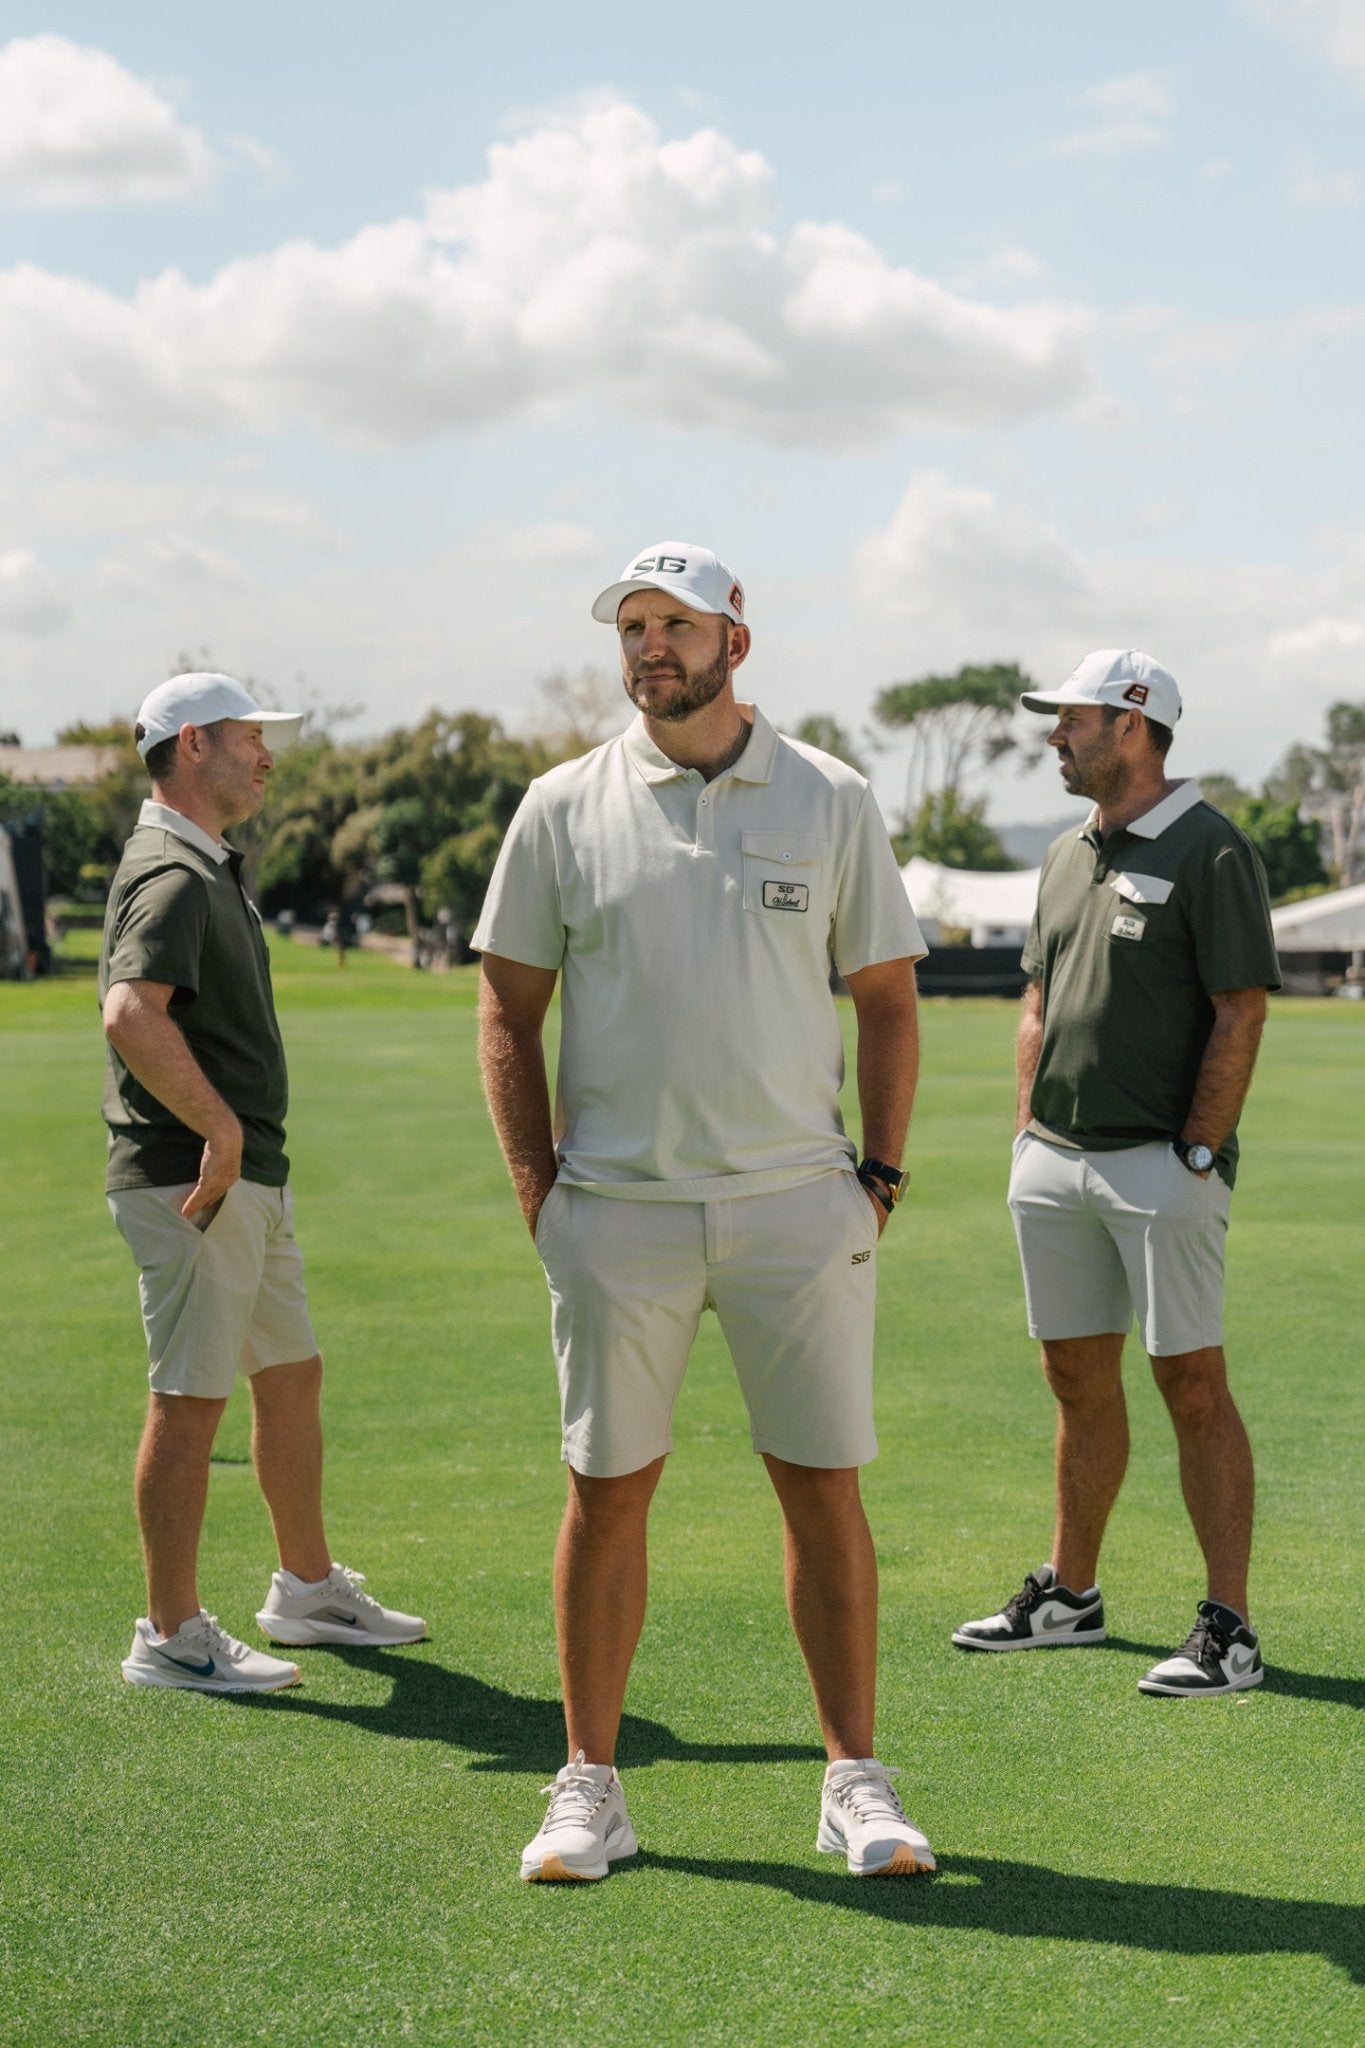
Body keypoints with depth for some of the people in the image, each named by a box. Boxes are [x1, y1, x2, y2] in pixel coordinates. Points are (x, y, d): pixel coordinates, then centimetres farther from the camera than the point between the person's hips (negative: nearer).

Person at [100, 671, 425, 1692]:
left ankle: (308, 1588, 31)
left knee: (292, 1374, 18)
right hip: (191, 1181, -10)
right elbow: (131, 1014, -32)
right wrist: (219, 1128, -26)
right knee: (191, 1399, -5)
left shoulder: (211, 868, 18)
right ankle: (172, 1637, 1)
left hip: (251, 1177, 10)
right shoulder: (171, 876, -16)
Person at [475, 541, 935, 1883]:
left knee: (825, 1489, 2)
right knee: (605, 1493, 4)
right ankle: (588, 1785, 14)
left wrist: (882, 1178, 3)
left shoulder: (831, 802, 5)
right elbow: (508, 1013, 8)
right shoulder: (564, 808, 4)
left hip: (799, 1205, 0)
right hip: (615, 1214, 0)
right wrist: (540, 1196, 0)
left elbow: (886, 997, 10)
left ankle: (856, 1782, 12)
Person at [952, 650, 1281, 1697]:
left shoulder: (1211, 851, -9)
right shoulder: (1069, 855, 15)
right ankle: (1069, 1594, 24)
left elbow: (1242, 1014, -13)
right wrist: (1029, 1132, 14)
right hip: (1054, 1164, 8)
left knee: (1193, 1385, -6)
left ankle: (1230, 1629, -2)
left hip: (1162, 1165, -8)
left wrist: (1198, 1155, -16)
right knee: (1079, 1378, 14)